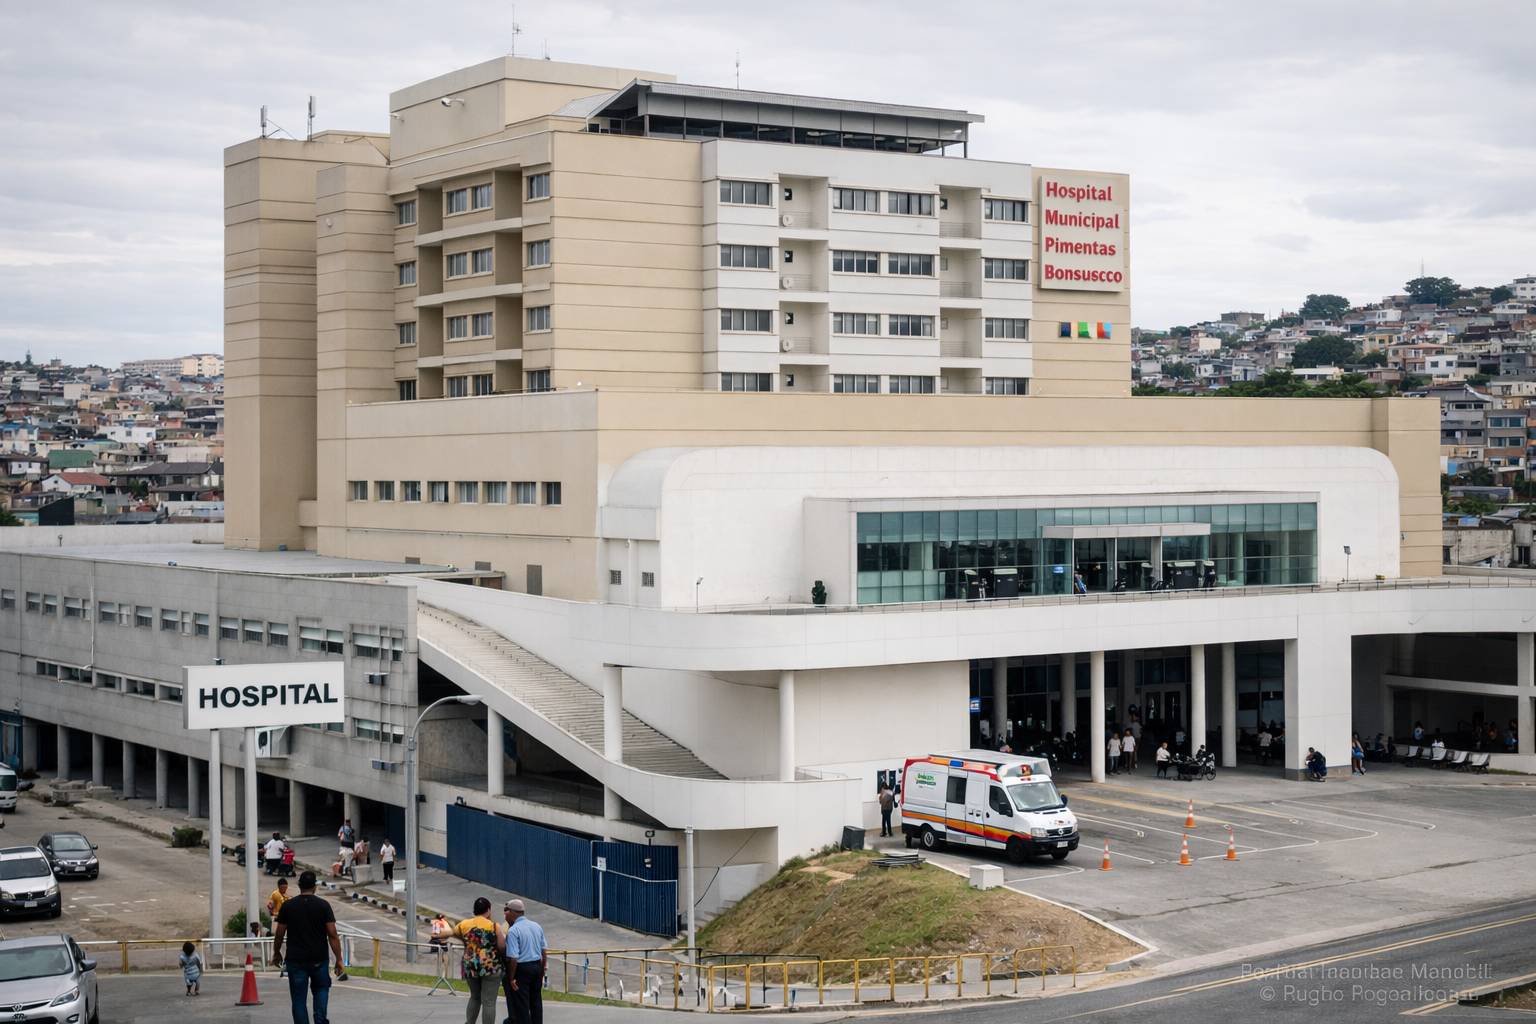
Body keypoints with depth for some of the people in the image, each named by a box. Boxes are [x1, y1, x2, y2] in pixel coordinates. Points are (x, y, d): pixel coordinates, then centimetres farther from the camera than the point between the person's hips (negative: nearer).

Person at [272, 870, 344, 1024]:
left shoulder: (288, 906, 0)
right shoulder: (323, 905, -4)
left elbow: (279, 934, 4)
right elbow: (332, 934, -7)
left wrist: (276, 953, 21)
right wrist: (339, 959, -2)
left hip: (295, 959, 0)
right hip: (318, 959, 0)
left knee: (299, 999, 7)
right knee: (321, 988, 23)